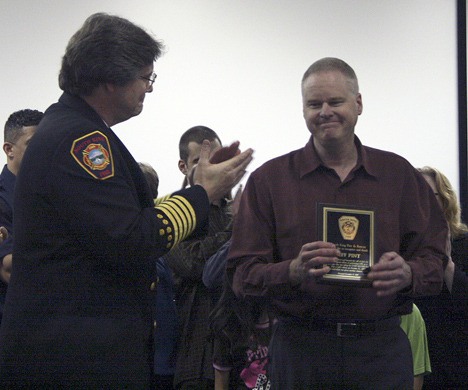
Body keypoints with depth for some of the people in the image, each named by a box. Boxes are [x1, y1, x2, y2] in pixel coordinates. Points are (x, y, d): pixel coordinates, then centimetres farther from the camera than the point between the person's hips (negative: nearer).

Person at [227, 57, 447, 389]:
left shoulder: (399, 174, 9)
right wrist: (295, 271, -22)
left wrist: (407, 273, -15)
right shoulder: (268, 180, 3)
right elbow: (243, 275, -3)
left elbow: (434, 260, 7)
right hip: (300, 347, -1)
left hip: (383, 348, 2)